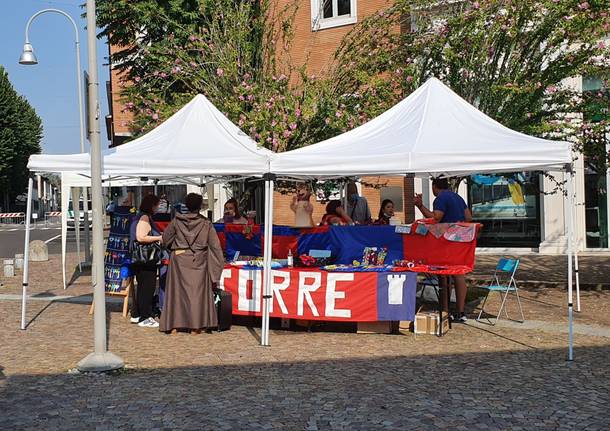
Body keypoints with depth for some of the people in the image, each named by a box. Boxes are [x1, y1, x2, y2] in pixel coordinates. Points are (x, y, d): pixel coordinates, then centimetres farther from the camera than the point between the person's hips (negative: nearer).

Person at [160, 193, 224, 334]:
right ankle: (195, 326, 5)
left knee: (177, 290, 9)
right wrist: (219, 263, 5)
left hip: (179, 260, 1)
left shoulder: (177, 221, -2)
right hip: (198, 261, -1)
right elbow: (215, 245, -3)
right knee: (197, 291, 5)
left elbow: (165, 239, 9)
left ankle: (174, 325, 11)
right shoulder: (206, 223, -5)